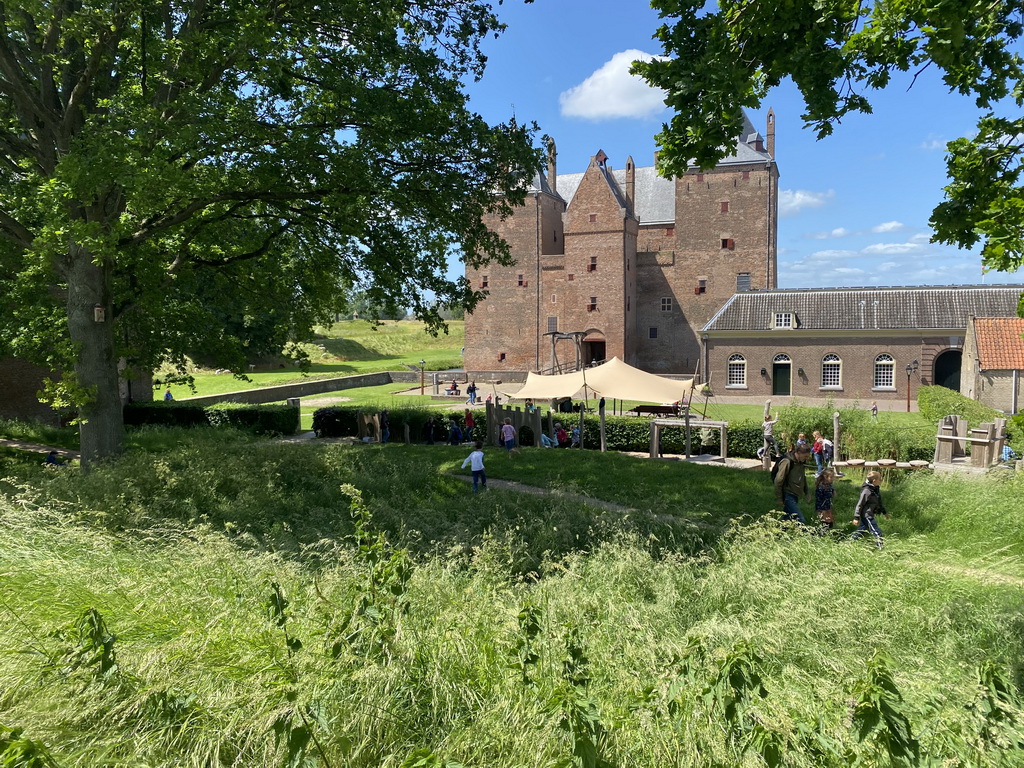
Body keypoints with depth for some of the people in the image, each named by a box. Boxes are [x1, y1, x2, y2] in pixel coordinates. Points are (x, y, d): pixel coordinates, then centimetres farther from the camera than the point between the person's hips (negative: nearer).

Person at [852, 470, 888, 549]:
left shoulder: (876, 489, 7)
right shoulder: (867, 491, -22)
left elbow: (879, 502, 22)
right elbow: (860, 504, -19)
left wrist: (885, 512, 28)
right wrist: (856, 518, -18)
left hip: (870, 515, 10)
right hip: (866, 515, -10)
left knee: (861, 530, 16)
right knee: (877, 533, -7)